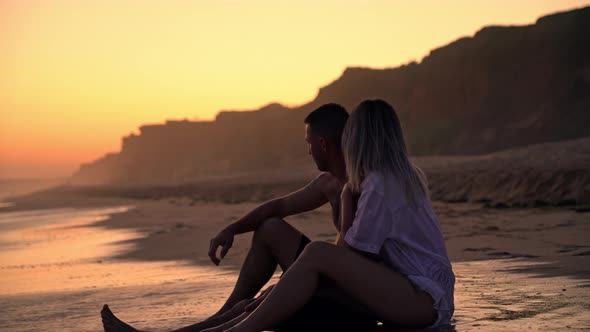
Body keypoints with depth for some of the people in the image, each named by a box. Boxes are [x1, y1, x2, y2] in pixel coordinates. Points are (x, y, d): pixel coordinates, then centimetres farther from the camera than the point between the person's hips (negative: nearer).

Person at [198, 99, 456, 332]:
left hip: (425, 299, -10)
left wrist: (347, 199, 1)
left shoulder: (378, 185, -13)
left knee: (318, 255, -21)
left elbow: (349, 251, -9)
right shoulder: (406, 177, 16)